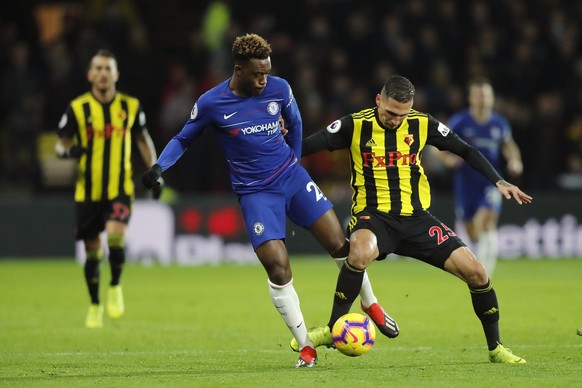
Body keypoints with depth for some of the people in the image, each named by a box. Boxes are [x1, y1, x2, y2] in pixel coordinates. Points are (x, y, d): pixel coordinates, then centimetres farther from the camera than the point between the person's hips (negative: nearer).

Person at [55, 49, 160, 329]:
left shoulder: (131, 106, 2)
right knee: (92, 251, 7)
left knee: (115, 236, -24)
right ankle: (95, 305, 27)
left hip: (120, 189, 0)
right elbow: (60, 145, 2)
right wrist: (67, 151, -22)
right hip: (88, 192, 0)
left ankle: (115, 287, 2)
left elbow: (143, 140, 16)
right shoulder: (77, 108, -3)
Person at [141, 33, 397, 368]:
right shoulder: (211, 104, -11)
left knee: (340, 245, -2)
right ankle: (305, 347, 0)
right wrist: (159, 167, -12)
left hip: (292, 177, 3)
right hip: (256, 193, -3)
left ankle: (370, 304, 26)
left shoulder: (279, 89, -4)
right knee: (278, 268, -14)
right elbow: (183, 140, 3)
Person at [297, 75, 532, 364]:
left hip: (415, 217, 3)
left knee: (474, 271, -8)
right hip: (373, 215, -3)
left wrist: (499, 183, 4)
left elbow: (465, 150, 11)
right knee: (361, 251, -40)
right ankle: (333, 329, -23)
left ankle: (495, 348, 12)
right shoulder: (355, 125, -7)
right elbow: (306, 147, -5)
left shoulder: (422, 124, 1)